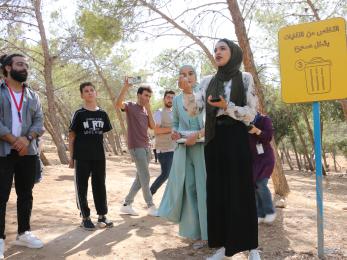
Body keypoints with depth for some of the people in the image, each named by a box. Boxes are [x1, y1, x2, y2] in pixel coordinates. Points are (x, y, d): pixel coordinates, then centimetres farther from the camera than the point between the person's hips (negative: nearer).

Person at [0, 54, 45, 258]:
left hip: (28, 152, 5)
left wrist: (27, 138, -13)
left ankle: (24, 233, 23)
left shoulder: (33, 95, 13)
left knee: (26, 194, 10)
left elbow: (39, 121, 5)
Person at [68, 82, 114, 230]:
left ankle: (102, 216, 20)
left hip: (99, 156, 4)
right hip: (82, 157, -3)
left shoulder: (102, 114, 6)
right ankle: (85, 218, 16)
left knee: (99, 185, 10)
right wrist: (71, 157, -4)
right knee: (81, 187, 4)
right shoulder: (79, 114, -4)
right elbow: (71, 136, -2)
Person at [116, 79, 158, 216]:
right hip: (136, 147, -8)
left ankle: (126, 204, 19)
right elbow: (118, 104, -25)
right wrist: (125, 87, -32)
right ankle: (151, 207, 4)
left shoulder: (146, 110, 16)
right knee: (145, 177, -5)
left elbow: (152, 126, 5)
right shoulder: (130, 106, -3)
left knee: (140, 178, 11)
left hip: (146, 147, 8)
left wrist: (149, 110, -1)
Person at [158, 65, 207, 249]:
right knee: (188, 190, 2)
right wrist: (174, 132, 1)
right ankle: (197, 234, 13)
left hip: (203, 148, -4)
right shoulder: (177, 100, 14)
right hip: (183, 150, 4)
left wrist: (198, 134, -17)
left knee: (206, 190, -2)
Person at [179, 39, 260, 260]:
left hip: (236, 139, -4)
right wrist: (188, 92, -17)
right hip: (214, 139, 4)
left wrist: (226, 106, -20)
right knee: (217, 191, 4)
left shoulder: (245, 78, 2)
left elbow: (251, 113, -5)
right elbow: (194, 110, 1)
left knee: (242, 190, -3)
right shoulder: (208, 81, 12)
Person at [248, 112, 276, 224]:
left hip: (265, 157, -4)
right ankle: (260, 214, 8)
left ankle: (270, 212, 5)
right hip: (252, 159, 4)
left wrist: (257, 131, -30)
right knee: (254, 186, -1)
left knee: (261, 184, -14)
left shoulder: (264, 119, -7)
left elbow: (269, 137, -15)